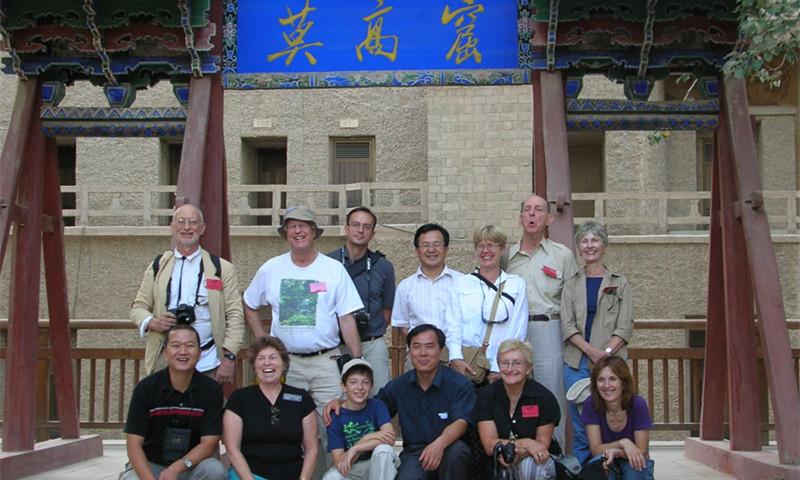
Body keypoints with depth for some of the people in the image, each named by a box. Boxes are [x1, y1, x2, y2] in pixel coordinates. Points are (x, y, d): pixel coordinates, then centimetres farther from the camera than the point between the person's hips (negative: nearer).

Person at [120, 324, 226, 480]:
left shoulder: (211, 390, -8)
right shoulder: (145, 388, -10)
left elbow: (209, 442, -11)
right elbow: (134, 444, -12)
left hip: (191, 465, 1)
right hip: (150, 465, -1)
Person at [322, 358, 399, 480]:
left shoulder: (377, 406, -7)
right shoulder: (335, 416, -9)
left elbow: (390, 437, -24)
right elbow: (339, 462, -16)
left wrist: (356, 449, -28)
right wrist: (366, 439, -27)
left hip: (380, 467, 0)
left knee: (383, 449, -32)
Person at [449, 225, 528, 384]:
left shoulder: (517, 285, 9)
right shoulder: (461, 283, 12)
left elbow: (518, 331, 2)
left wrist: (500, 368, -7)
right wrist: (456, 357, -13)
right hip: (464, 365, 1)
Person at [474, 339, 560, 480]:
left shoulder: (544, 397, -8)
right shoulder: (486, 396, -5)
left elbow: (542, 444, -5)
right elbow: (490, 445, -10)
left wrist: (519, 454, -25)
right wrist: (525, 443, -23)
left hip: (538, 462, 0)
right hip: (499, 465, 1)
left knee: (529, 465, -33)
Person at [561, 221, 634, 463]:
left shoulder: (619, 284, 9)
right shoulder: (571, 284, 12)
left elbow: (625, 327, 1)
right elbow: (567, 326, 3)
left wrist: (606, 352, -14)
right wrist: (590, 350, -13)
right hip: (577, 362, 1)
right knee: (580, 427, 1)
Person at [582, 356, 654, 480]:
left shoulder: (638, 404, -21)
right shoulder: (591, 404, -16)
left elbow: (642, 451, -16)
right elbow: (595, 449, -16)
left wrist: (616, 452, -35)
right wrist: (622, 443, -33)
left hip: (634, 464, 0)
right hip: (607, 463, 1)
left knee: (633, 468, -34)